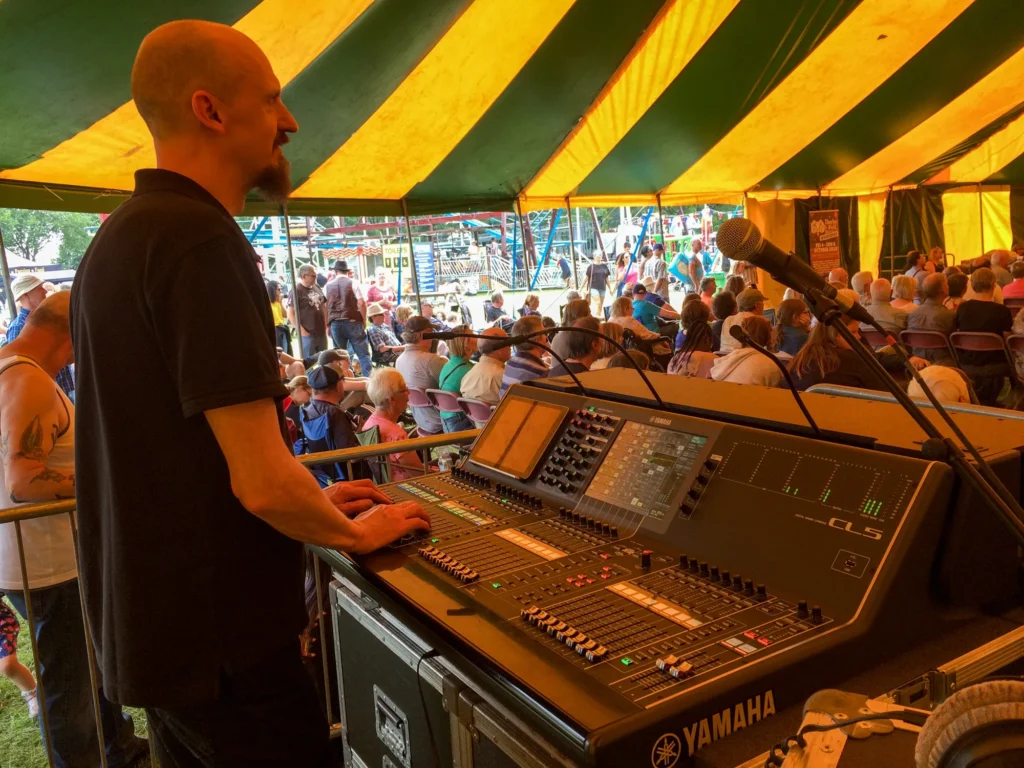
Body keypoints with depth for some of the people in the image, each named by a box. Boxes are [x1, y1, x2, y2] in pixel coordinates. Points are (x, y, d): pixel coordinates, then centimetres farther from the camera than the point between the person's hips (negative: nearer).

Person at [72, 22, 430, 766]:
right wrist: (356, 531, -5)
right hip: (219, 640, -9)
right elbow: (262, 483, -26)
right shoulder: (200, 240, -22)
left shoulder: (119, 237, 8)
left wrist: (315, 500, 15)